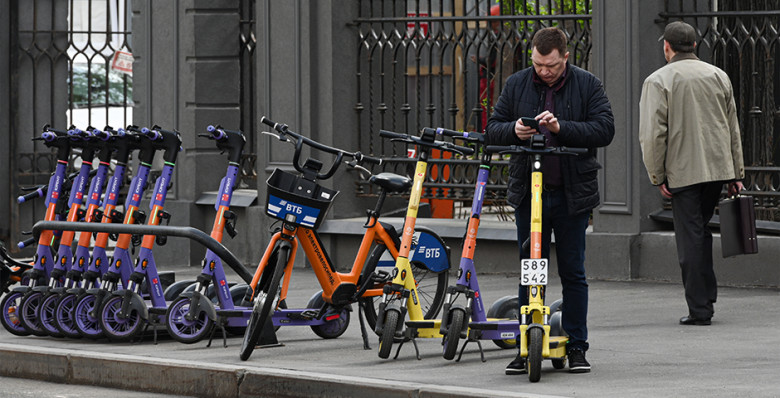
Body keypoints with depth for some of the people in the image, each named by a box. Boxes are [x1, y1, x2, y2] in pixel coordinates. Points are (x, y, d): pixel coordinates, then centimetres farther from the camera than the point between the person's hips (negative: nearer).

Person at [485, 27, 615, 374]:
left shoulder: (588, 85, 0)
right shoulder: (516, 85, 7)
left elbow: (605, 130, -9)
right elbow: (493, 129, 9)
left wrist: (561, 127, -21)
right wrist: (513, 131, -14)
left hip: (572, 194, -2)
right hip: (528, 192, 2)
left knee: (573, 273, 3)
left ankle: (576, 347, 10)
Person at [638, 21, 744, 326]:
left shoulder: (658, 81, -6)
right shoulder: (719, 76, 10)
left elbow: (652, 134, -12)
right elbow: (733, 129, 14)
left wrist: (657, 176, -6)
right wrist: (736, 173, 18)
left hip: (683, 172, -5)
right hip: (718, 169, 5)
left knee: (690, 238, -1)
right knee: (701, 232, 19)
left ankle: (699, 309, -2)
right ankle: (707, 299, 18)